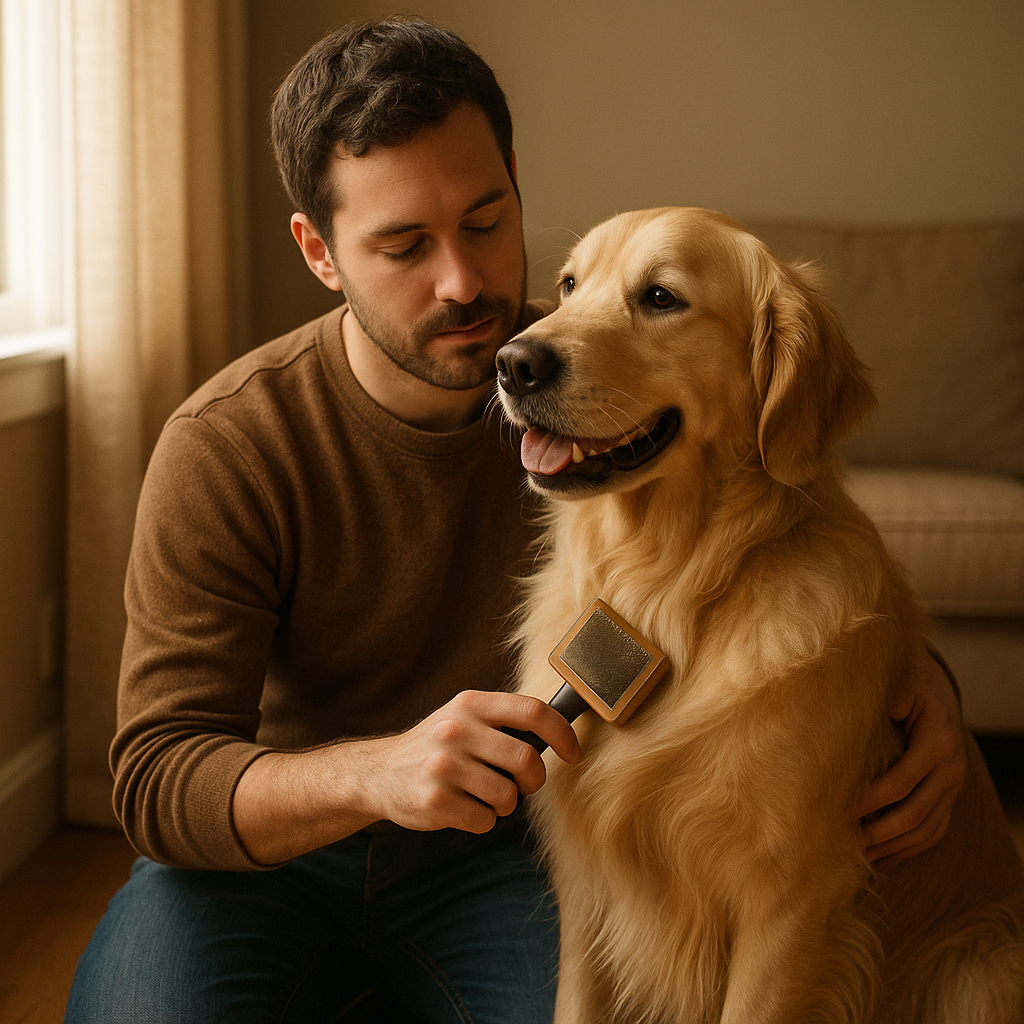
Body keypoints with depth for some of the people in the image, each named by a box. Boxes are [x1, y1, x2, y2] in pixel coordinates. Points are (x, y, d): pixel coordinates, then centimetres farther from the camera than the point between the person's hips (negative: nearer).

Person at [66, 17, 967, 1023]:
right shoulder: (222, 448, -17)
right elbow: (157, 779, -21)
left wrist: (920, 676, -21)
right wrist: (376, 771, -41)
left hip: (493, 848, 2)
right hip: (265, 853, -1)